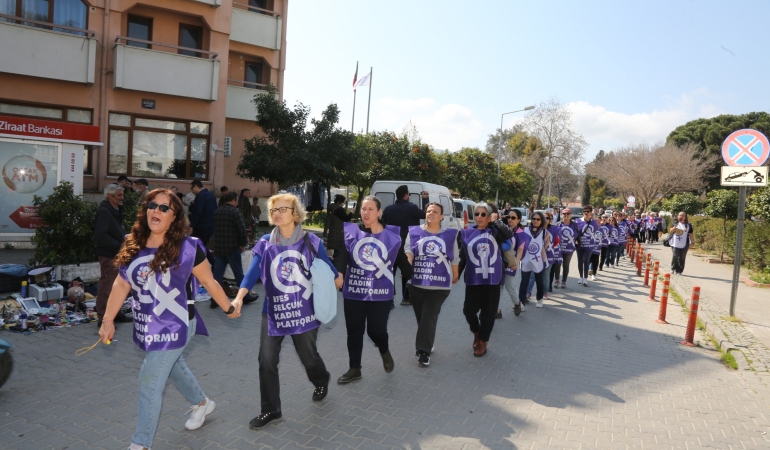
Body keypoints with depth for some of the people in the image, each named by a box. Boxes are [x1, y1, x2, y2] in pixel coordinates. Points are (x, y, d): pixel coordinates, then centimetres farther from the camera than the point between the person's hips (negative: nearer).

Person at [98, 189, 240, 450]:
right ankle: (203, 404, 49)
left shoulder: (187, 247, -18)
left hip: (173, 327, -7)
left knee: (149, 384, -4)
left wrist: (229, 309, 0)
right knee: (174, 368, 24)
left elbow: (209, 282, -9)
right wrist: (108, 320, -4)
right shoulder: (132, 245, -1)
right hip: (145, 326, 7)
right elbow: (121, 284, 1)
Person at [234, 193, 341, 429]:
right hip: (273, 311, 2)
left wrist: (337, 281, 17)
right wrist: (239, 297, -29)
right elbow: (252, 272, -15)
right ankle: (270, 410, 21)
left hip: (304, 310, -2)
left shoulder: (311, 241, -8)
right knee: (267, 361, 2)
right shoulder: (265, 243, -4)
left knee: (308, 356, 13)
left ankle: (321, 381, 48)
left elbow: (327, 268, 6)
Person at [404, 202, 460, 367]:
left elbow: (454, 258, 9)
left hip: (439, 283, -2)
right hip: (416, 282, 2)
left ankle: (423, 351, 1)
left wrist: (455, 276, 16)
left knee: (429, 316, -7)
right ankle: (426, 345, 31)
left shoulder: (450, 235, 2)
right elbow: (408, 251, -5)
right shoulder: (414, 232, 3)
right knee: (421, 316, 13)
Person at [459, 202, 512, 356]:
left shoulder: (495, 231, 1)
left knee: (488, 312, 7)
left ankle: (482, 342, 25)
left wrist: (495, 221, -10)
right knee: (469, 310, 2)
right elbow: (462, 257, 7)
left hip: (492, 278, -1)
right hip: (473, 279, 1)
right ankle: (476, 332, 33)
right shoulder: (467, 233, 4)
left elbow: (509, 234, -20)